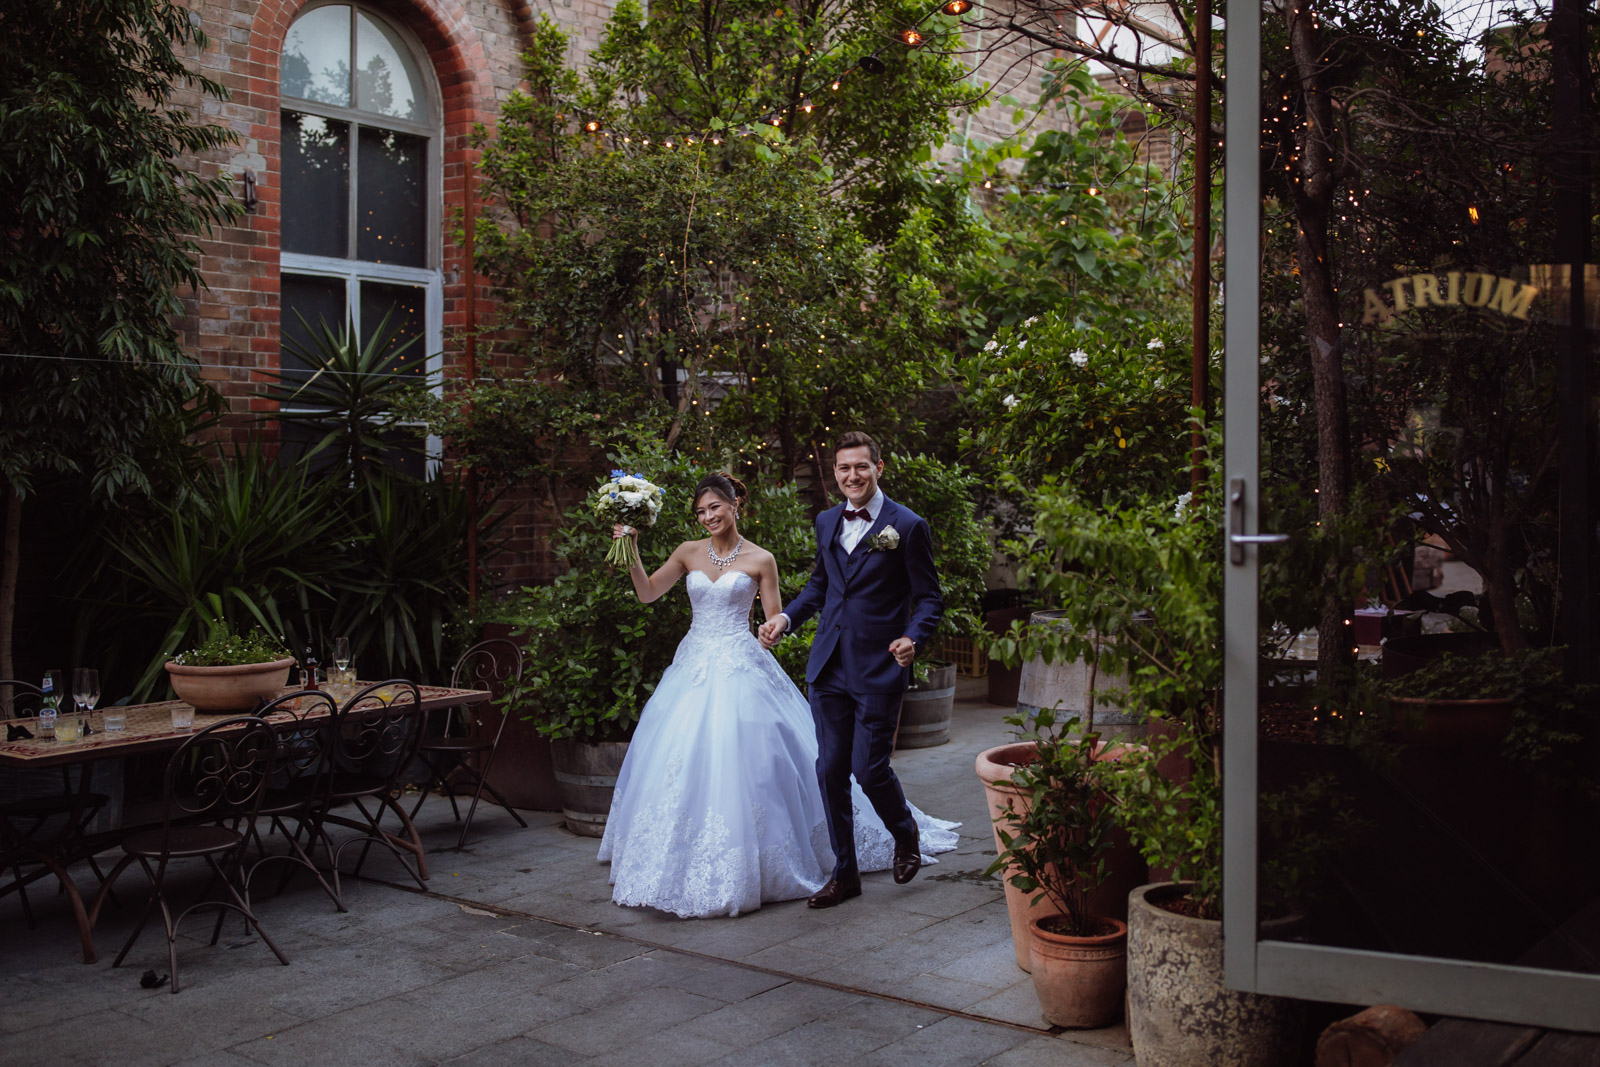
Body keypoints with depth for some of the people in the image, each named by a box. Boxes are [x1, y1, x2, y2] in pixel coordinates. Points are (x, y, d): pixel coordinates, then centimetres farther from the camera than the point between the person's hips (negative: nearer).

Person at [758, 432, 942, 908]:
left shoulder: (908, 526, -6)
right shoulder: (827, 521, 11)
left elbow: (929, 598, -4)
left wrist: (911, 637, -22)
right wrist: (786, 618, 9)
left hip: (878, 669, -5)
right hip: (829, 667, 5)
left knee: (869, 767, -5)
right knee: (830, 770, 7)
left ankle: (905, 835, 28)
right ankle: (844, 873, 22)